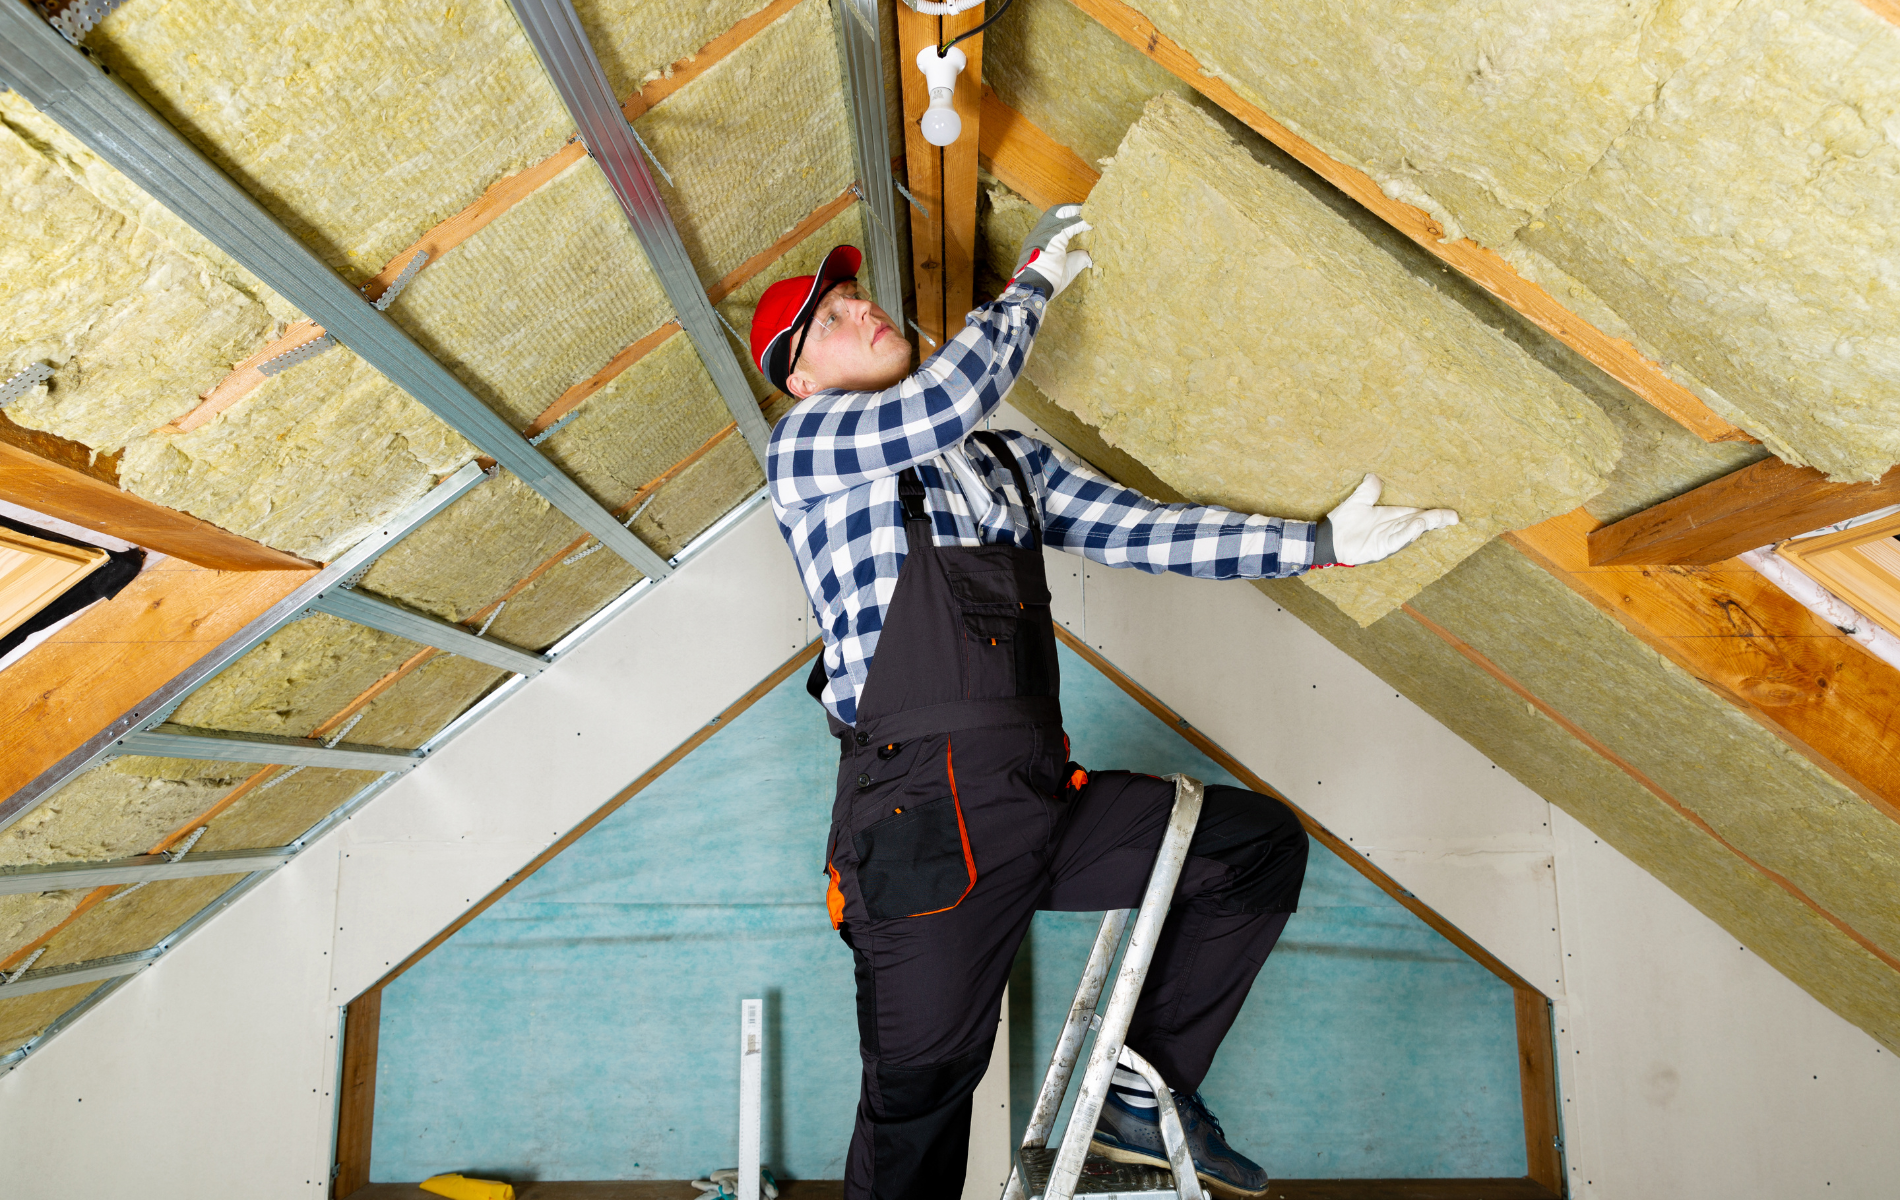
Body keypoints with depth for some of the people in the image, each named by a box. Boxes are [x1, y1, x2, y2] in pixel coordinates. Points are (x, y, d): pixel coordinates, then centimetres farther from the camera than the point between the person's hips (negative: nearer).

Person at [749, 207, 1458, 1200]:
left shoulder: (1006, 460, 23)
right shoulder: (804, 445, 4)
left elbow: (1132, 529, 15)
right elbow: (947, 398, -13)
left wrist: (1317, 543, 9)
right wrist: (1034, 280, 3)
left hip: (1041, 798, 6)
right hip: (924, 814, -6)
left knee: (1260, 841, 2)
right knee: (921, 1094, -1)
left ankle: (1144, 1091, 10)